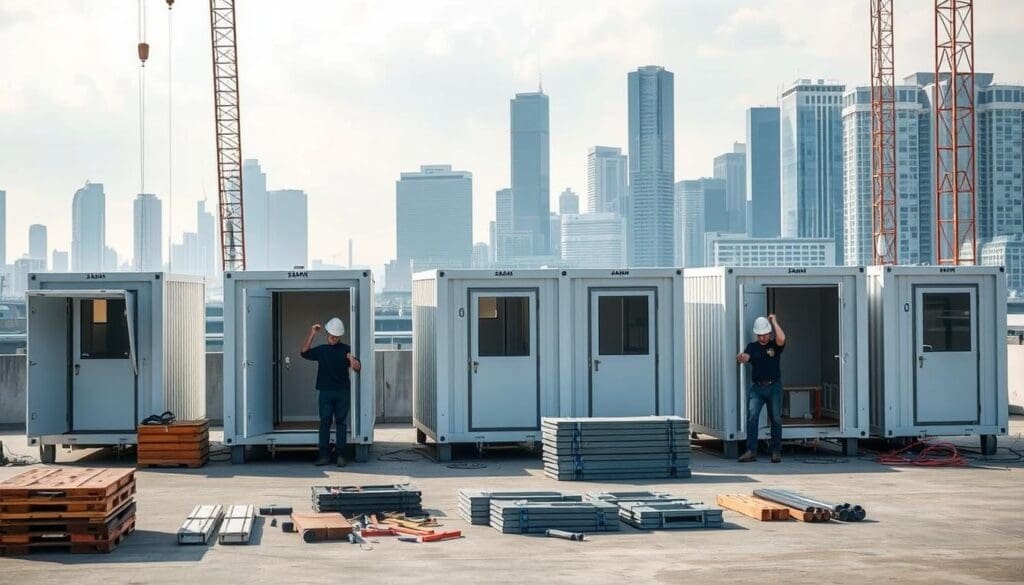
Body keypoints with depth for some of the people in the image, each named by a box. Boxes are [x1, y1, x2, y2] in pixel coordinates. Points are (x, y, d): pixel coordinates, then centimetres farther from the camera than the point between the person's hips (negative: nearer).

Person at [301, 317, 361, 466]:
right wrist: (312, 335, -4)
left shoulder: (346, 350, 3)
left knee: (341, 423, 1)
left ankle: (340, 455, 3)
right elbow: (304, 352, 3)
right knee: (325, 422, -2)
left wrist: (353, 360, -25)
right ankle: (324, 455, 0)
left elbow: (358, 368, -2)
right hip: (325, 391, 2)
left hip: (342, 392, -1)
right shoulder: (321, 350, 11)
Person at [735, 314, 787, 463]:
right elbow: (745, 357, -7)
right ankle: (751, 451, -15)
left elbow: (781, 339, -16)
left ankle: (776, 451, 8)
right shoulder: (752, 346, 12)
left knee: (776, 419, 1)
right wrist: (741, 358, -31)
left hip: (774, 386, -1)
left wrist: (774, 322, -6)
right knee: (752, 416, -13)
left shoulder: (775, 346, 7)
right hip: (756, 387, 1)